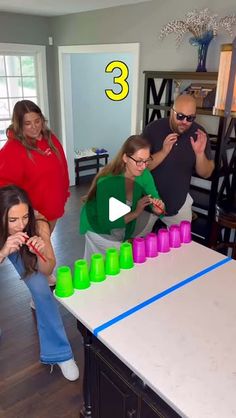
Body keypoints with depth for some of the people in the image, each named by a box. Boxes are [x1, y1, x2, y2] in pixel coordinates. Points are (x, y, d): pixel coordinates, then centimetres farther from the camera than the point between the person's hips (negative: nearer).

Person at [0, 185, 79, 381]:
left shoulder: (39, 227, -35)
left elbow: (47, 271, -23)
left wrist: (41, 252, -43)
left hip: (24, 250, 0)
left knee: (41, 288, -20)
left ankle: (59, 353, -1)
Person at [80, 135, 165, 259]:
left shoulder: (144, 175, -17)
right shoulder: (107, 181, -32)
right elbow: (105, 223, -33)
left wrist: (157, 209, -29)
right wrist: (135, 213, -36)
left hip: (125, 228, 5)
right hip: (100, 230, -5)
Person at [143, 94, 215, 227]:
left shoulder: (199, 133, -9)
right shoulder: (153, 129, -16)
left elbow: (206, 174, -6)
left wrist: (200, 153, -25)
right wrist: (164, 152, -32)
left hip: (179, 203, 2)